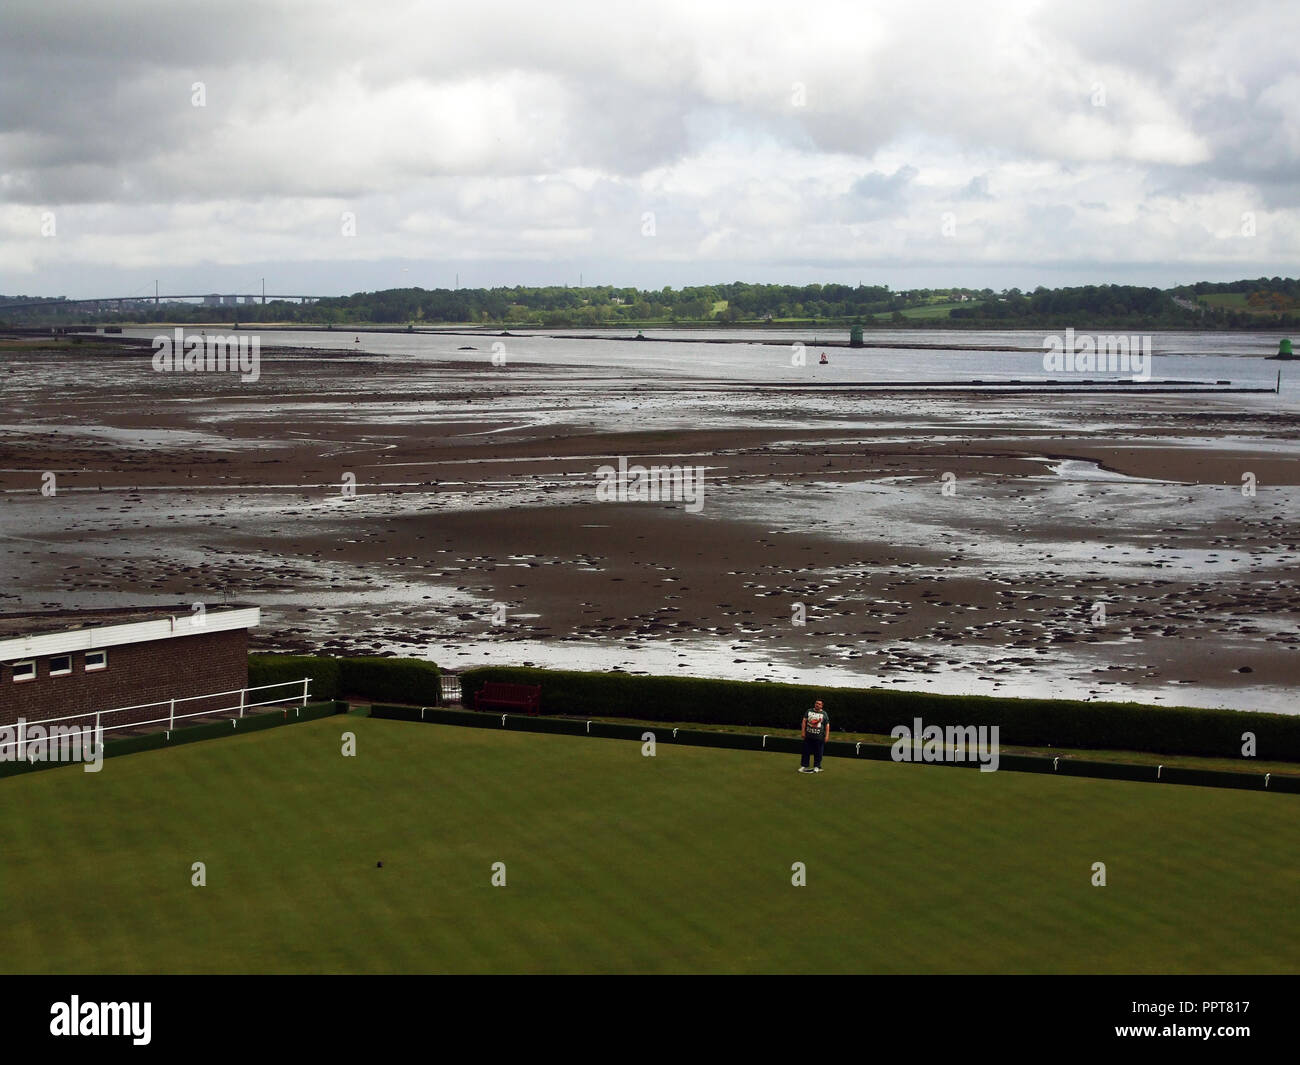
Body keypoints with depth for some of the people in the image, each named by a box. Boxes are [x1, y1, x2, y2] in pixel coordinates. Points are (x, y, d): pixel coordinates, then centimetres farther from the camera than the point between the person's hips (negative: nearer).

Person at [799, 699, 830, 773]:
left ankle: (816, 767, 12)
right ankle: (803, 766, 10)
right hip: (808, 736, 2)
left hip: (819, 737, -2)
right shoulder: (808, 711, 10)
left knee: (818, 753, 1)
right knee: (806, 751, 4)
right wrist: (803, 731, -2)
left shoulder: (824, 714, 4)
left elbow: (827, 725, 3)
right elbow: (804, 721, 7)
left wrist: (826, 736, -5)